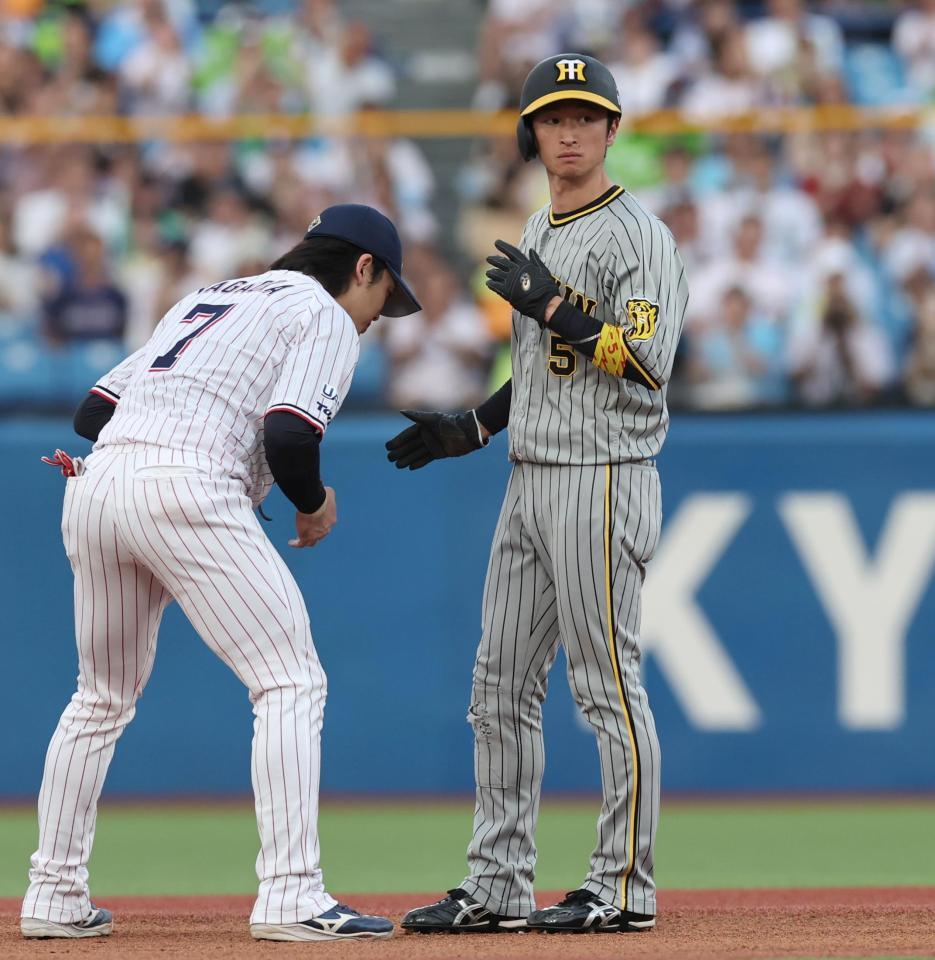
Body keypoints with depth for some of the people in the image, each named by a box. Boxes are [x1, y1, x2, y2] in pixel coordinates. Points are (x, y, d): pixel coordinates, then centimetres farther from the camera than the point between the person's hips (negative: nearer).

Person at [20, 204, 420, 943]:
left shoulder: (208, 297, 31)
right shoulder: (325, 316, 8)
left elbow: (92, 411, 25)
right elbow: (288, 436, -9)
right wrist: (314, 504, 8)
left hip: (95, 487, 8)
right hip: (188, 489, -8)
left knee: (104, 696, 21)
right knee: (290, 683, -4)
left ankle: (55, 896, 23)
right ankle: (291, 897, -13)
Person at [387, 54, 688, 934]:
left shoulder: (635, 234, -9)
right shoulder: (535, 237, 18)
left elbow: (647, 360, -20)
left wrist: (551, 305, -17)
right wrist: (472, 428, 17)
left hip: (603, 482, -9)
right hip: (530, 482, 9)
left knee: (608, 685, -6)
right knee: (500, 686, 8)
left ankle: (624, 889, -1)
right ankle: (497, 886, 13)